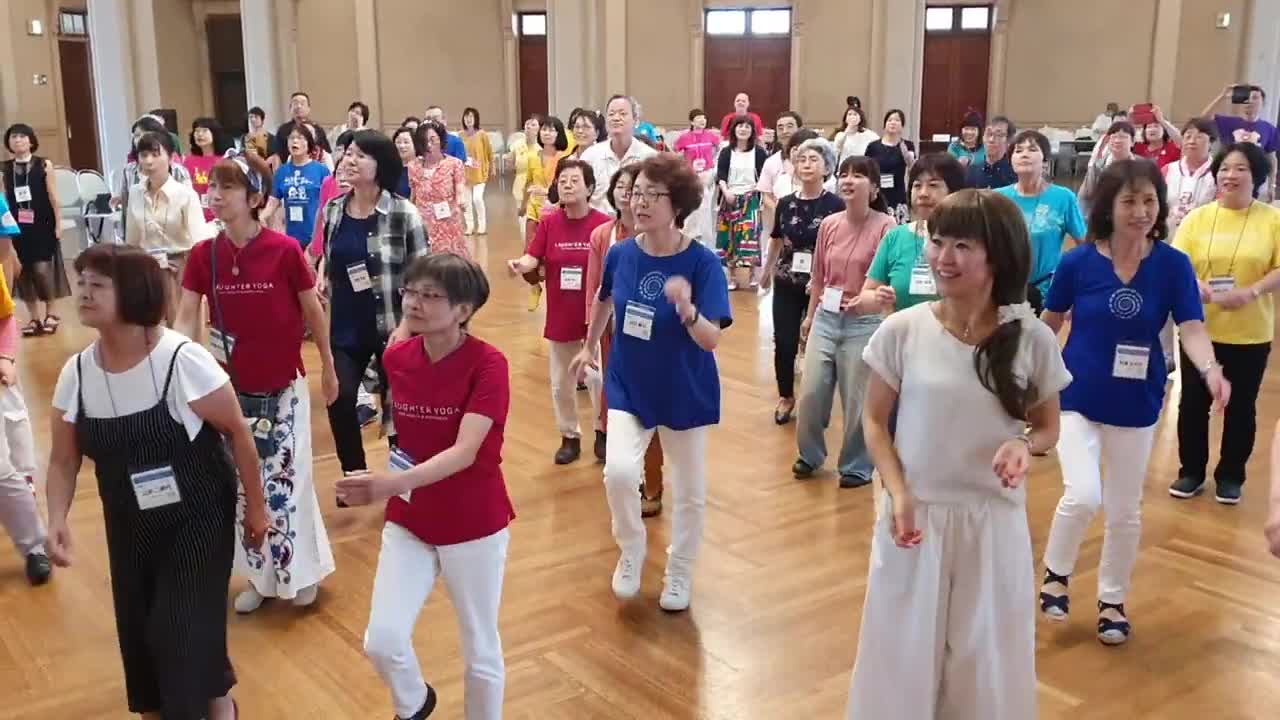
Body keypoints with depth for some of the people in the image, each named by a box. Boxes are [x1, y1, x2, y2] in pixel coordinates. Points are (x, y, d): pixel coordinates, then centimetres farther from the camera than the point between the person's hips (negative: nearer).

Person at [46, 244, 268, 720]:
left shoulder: (183, 360, -22)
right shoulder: (76, 373, -7)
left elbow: (238, 432, -13)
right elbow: (63, 462, 2)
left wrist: (255, 507, -6)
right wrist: (57, 521, -15)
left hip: (197, 520, -5)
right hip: (129, 528, 5)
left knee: (185, 630, -3)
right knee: (139, 633, 11)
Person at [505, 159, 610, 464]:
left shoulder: (604, 222, -12)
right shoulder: (548, 222, -3)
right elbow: (534, 257, -9)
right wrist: (521, 264, -31)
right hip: (560, 316, 3)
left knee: (598, 378, 6)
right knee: (561, 382, 14)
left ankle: (603, 432, 30)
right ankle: (570, 437, 33)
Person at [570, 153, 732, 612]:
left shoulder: (702, 263, -19)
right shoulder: (620, 254, -9)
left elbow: (711, 340, -24)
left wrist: (686, 308, -43)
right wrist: (590, 345, 25)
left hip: (687, 394, -1)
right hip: (628, 387, 2)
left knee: (689, 492, 11)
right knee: (619, 471, -19)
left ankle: (679, 573, 36)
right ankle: (631, 552, 10)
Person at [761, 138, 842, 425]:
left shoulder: (836, 205, -9)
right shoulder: (785, 203, 2)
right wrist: (767, 271, 28)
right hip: (786, 284, 3)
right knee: (784, 343, 3)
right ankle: (786, 396, 23)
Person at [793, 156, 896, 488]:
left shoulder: (885, 226, -11)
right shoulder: (829, 224, 4)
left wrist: (869, 299, -33)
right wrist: (810, 316, 19)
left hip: (863, 322, -4)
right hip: (825, 318, 5)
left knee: (857, 401, 3)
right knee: (811, 393, 6)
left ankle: (856, 466, 22)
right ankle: (810, 455, 28)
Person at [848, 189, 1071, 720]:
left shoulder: (1033, 339, -7)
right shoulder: (902, 330, -9)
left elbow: (1048, 427, 5)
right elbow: (875, 421, 1)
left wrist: (1024, 445, -17)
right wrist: (898, 492, -13)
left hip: (994, 520, 0)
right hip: (914, 513, 0)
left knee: (985, 661, 13)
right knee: (904, 654, 12)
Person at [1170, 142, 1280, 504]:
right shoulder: (1198, 217, 2)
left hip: (1250, 333, -1)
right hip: (1200, 328, 1)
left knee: (1241, 406, 9)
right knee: (1193, 402, 7)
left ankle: (1231, 476, 25)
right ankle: (1191, 472, 24)